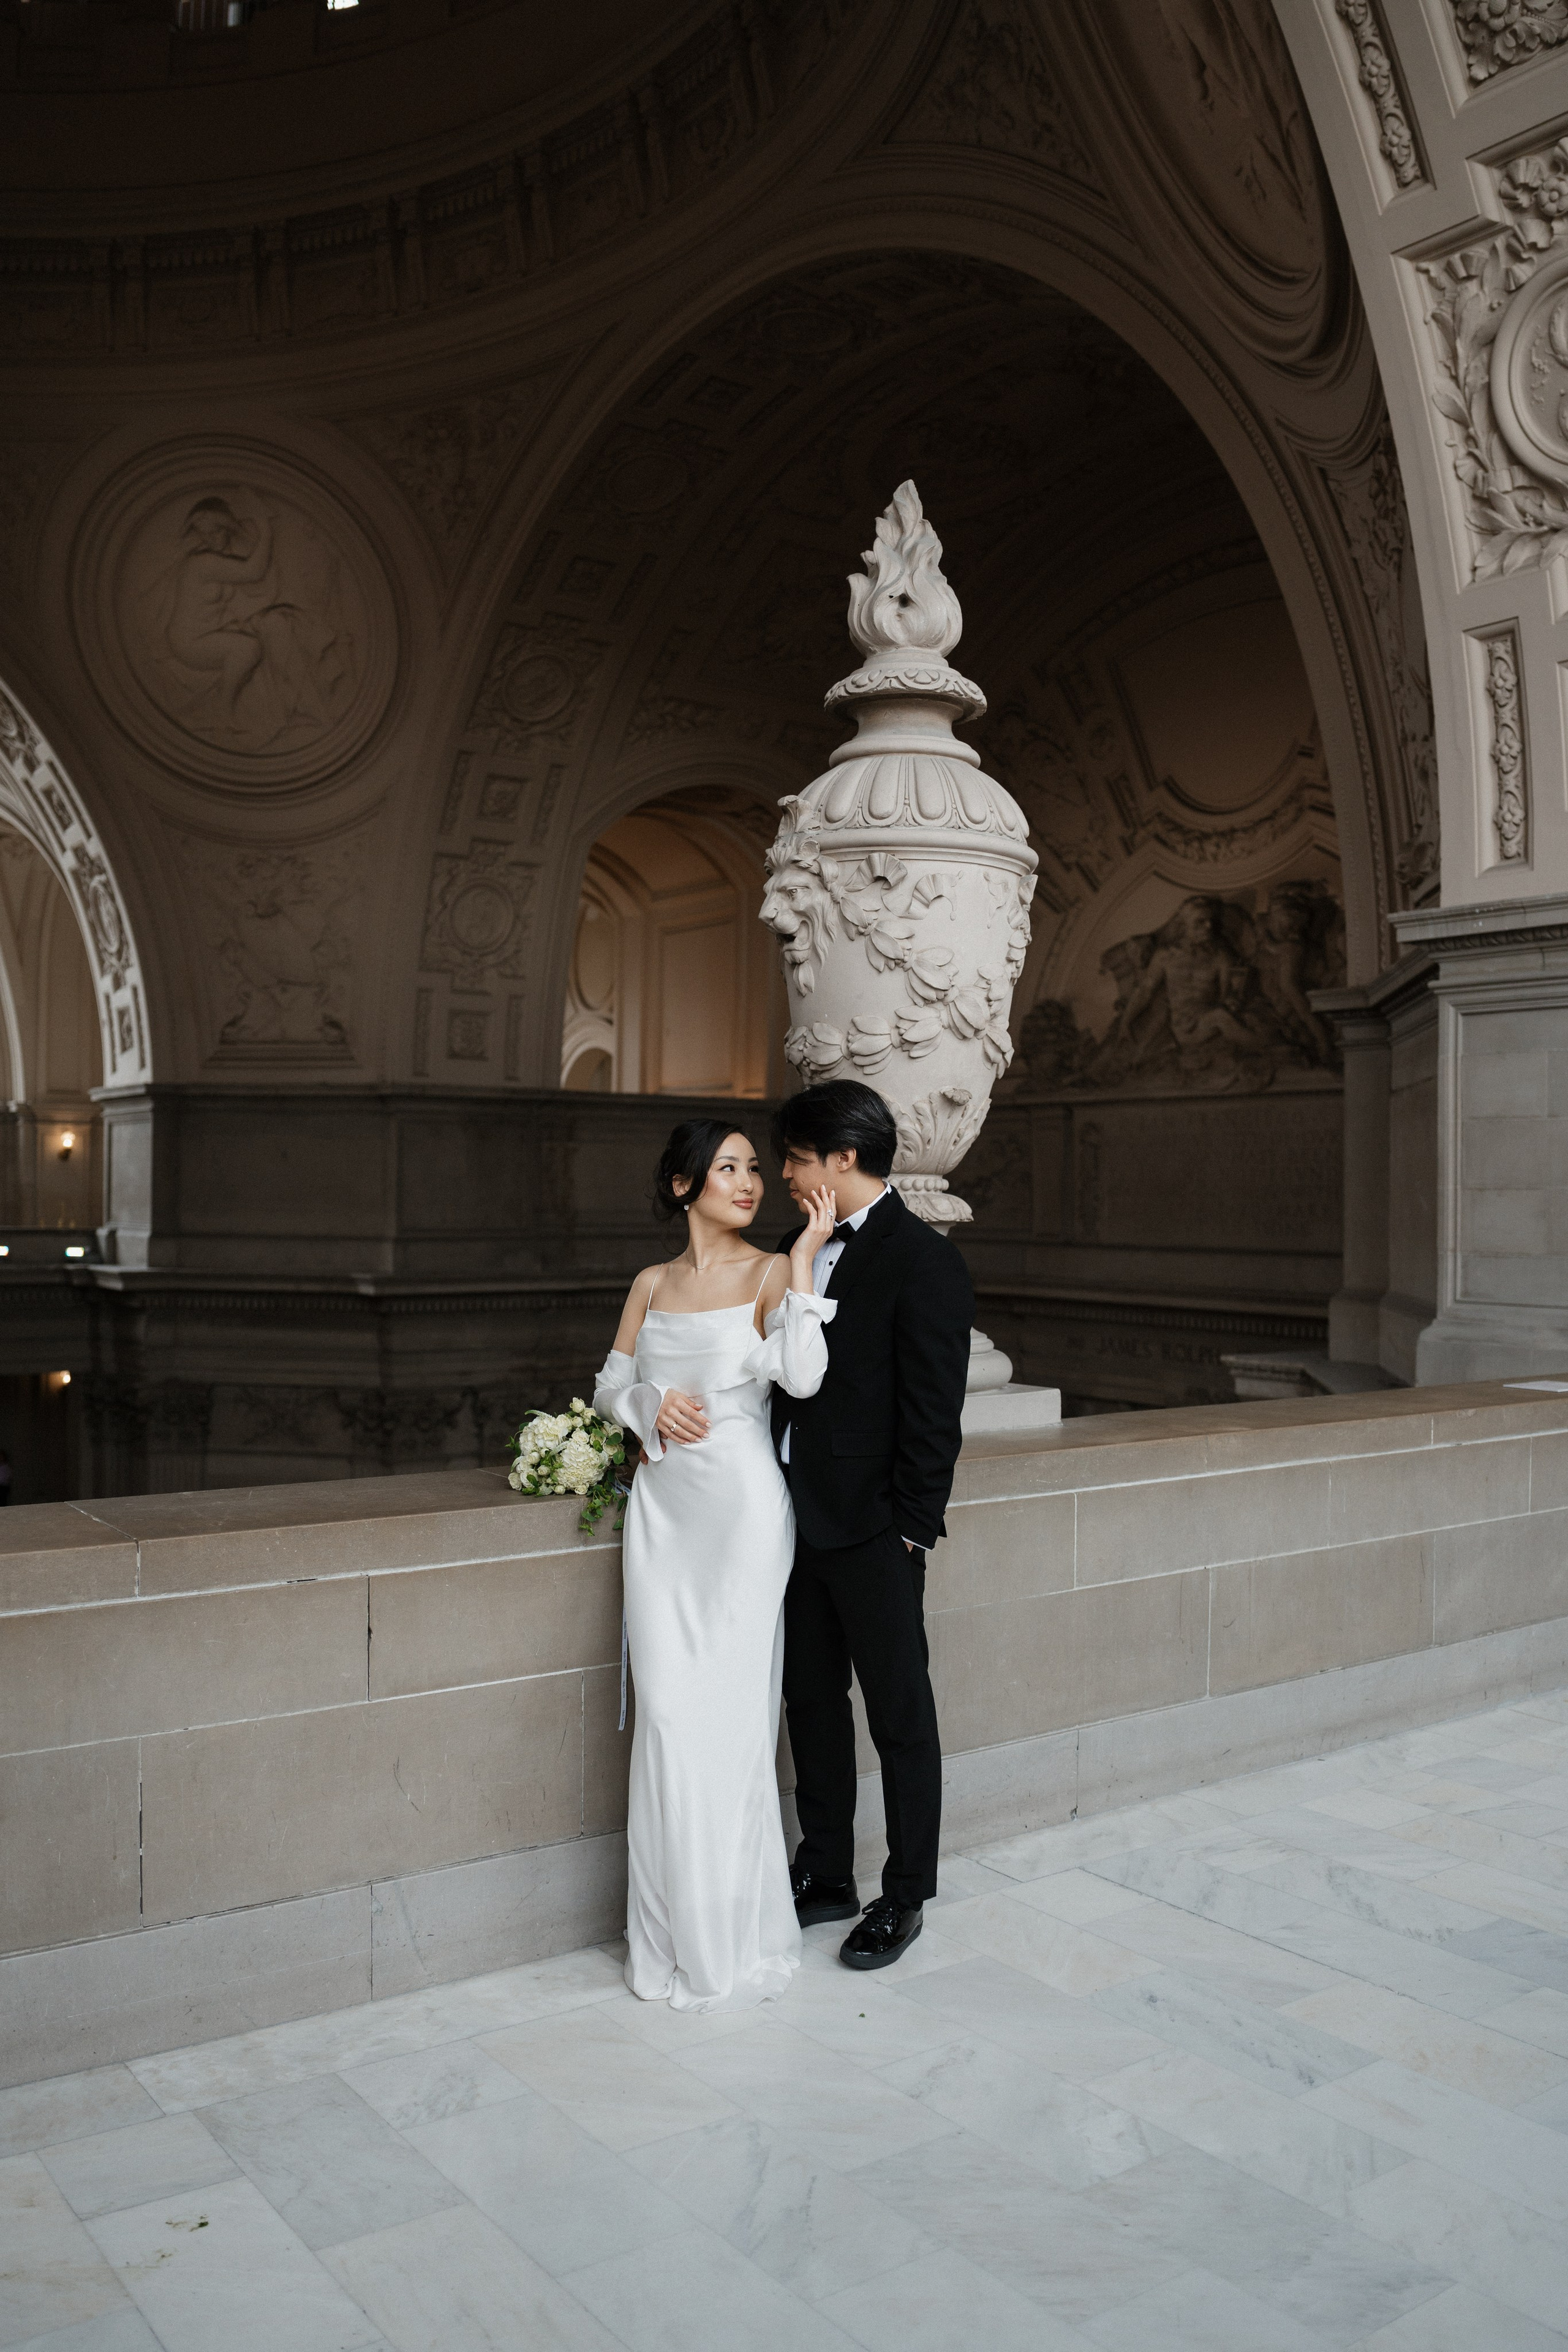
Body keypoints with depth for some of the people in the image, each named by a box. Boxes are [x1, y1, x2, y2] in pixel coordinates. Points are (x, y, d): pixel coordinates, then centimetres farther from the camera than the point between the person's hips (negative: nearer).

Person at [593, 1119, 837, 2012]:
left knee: (726, 1712, -2)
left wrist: (804, 1257, -18)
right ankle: (677, 1933, 18)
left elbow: (802, 1376, -17)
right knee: (667, 1712, 4)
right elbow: (610, 1384, 17)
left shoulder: (773, 1273, -2)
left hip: (742, 1505, -4)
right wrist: (653, 1404, -4)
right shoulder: (652, 1284, 11)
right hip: (663, 1505, 4)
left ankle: (734, 1938, 13)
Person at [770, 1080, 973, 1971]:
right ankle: (826, 1877, 33)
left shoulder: (925, 1262, -14)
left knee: (902, 1718, 8)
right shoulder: (800, 1250, 9)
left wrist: (910, 1530, -15)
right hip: (799, 1520, 8)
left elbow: (933, 1412, -15)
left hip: (873, 1531, -8)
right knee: (812, 1703, 18)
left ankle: (906, 1898, 23)